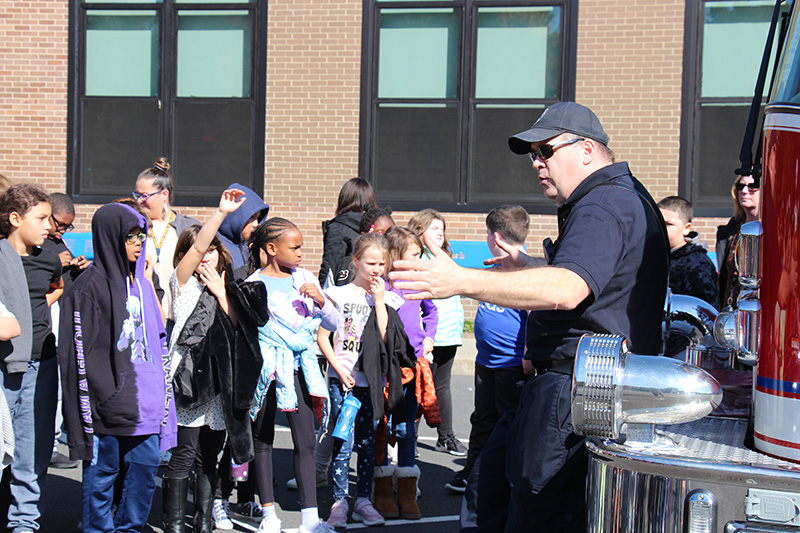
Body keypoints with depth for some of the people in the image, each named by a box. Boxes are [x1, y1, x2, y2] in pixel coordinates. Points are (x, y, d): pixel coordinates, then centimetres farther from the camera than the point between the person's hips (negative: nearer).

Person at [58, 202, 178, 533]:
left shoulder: (138, 281, 14)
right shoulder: (91, 285, -10)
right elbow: (79, 350, -13)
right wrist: (103, 396, -16)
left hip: (143, 399, 7)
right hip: (109, 403, -7)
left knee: (146, 464, 9)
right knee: (102, 471, 3)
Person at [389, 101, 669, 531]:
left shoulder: (604, 207, -18)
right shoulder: (620, 199, 18)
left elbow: (565, 290, -35)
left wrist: (463, 282, -40)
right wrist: (527, 266, 45)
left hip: (574, 394, -12)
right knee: (488, 489, 16)